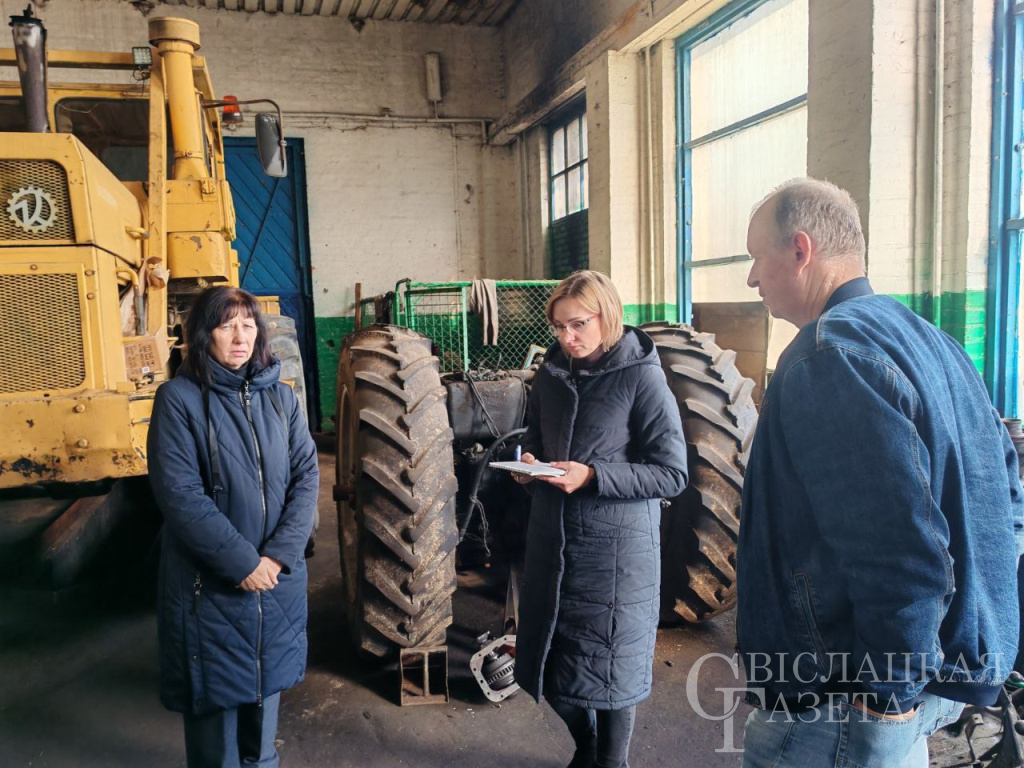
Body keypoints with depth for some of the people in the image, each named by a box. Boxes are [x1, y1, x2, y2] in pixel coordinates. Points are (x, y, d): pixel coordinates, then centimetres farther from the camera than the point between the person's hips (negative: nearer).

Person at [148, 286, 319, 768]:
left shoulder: (280, 397, 2)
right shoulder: (179, 398, -10)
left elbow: (306, 475, -2)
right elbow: (180, 494, -16)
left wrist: (279, 555, -13)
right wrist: (242, 562, -18)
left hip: (277, 573, 4)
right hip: (210, 580, -4)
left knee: (268, 678, 19)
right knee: (215, 690, 11)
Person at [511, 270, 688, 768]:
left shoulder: (641, 377, -11)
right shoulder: (551, 374, 5)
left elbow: (672, 474, -13)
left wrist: (593, 477, -23)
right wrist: (529, 462, -5)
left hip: (617, 549, -5)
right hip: (552, 541, 6)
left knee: (610, 670, 9)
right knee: (552, 667, 16)